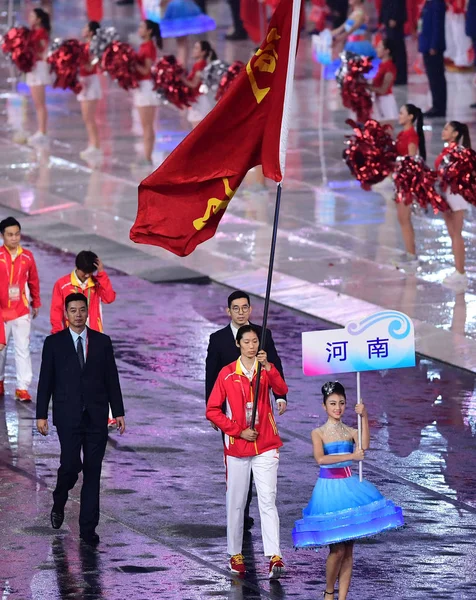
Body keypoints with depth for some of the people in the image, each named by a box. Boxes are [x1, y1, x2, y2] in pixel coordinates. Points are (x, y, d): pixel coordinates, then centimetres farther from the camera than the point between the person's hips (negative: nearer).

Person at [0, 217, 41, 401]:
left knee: (23, 349, -4)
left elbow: (33, 282, 11)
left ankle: (22, 388, -4)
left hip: (22, 311, 1)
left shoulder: (27, 257, 1)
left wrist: (36, 304, 17)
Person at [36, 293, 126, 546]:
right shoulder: (54, 343, 3)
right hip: (68, 416, -2)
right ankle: (59, 502, 19)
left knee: (93, 471, 1)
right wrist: (41, 415, -2)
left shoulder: (102, 342, 8)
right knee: (71, 465, -12)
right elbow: (45, 381, 3)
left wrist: (118, 412, 4)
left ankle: (88, 527, 5)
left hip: (96, 417, 2)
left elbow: (111, 379, 9)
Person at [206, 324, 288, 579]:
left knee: (267, 501, -9)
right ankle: (235, 555, 19)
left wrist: (267, 366, -31)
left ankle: (274, 557, -18)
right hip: (237, 447, 1)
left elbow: (281, 390, -16)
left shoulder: (266, 369, 3)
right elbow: (213, 410, -1)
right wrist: (238, 431, -8)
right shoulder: (227, 373, 1)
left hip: (265, 447, 0)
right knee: (236, 503, 7)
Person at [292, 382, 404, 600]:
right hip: (329, 490, -3)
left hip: (349, 489, 3)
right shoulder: (319, 433, 0)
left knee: (348, 549, 3)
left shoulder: (351, 432, 7)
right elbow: (320, 458, -18)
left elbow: (364, 446, -16)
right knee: (337, 549, -8)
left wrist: (364, 417, -21)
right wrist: (350, 456, -23)